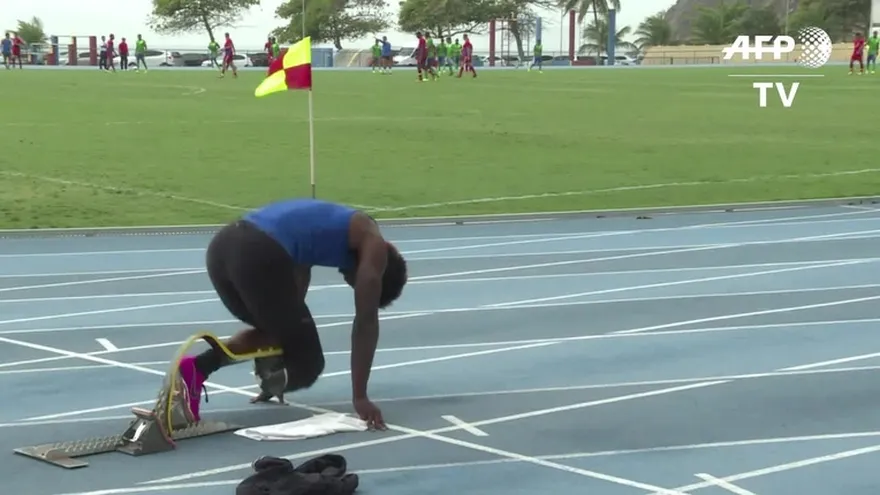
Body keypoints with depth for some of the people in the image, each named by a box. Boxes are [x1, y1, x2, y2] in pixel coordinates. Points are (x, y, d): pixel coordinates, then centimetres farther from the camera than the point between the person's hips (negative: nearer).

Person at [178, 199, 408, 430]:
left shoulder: (333, 229, 36)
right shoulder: (373, 243, 15)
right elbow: (366, 320, 9)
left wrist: (272, 372, 48)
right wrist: (360, 397, 11)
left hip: (221, 246, 8)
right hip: (257, 257, -8)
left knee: (276, 330, 30)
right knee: (308, 364, 11)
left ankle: (198, 366, 6)